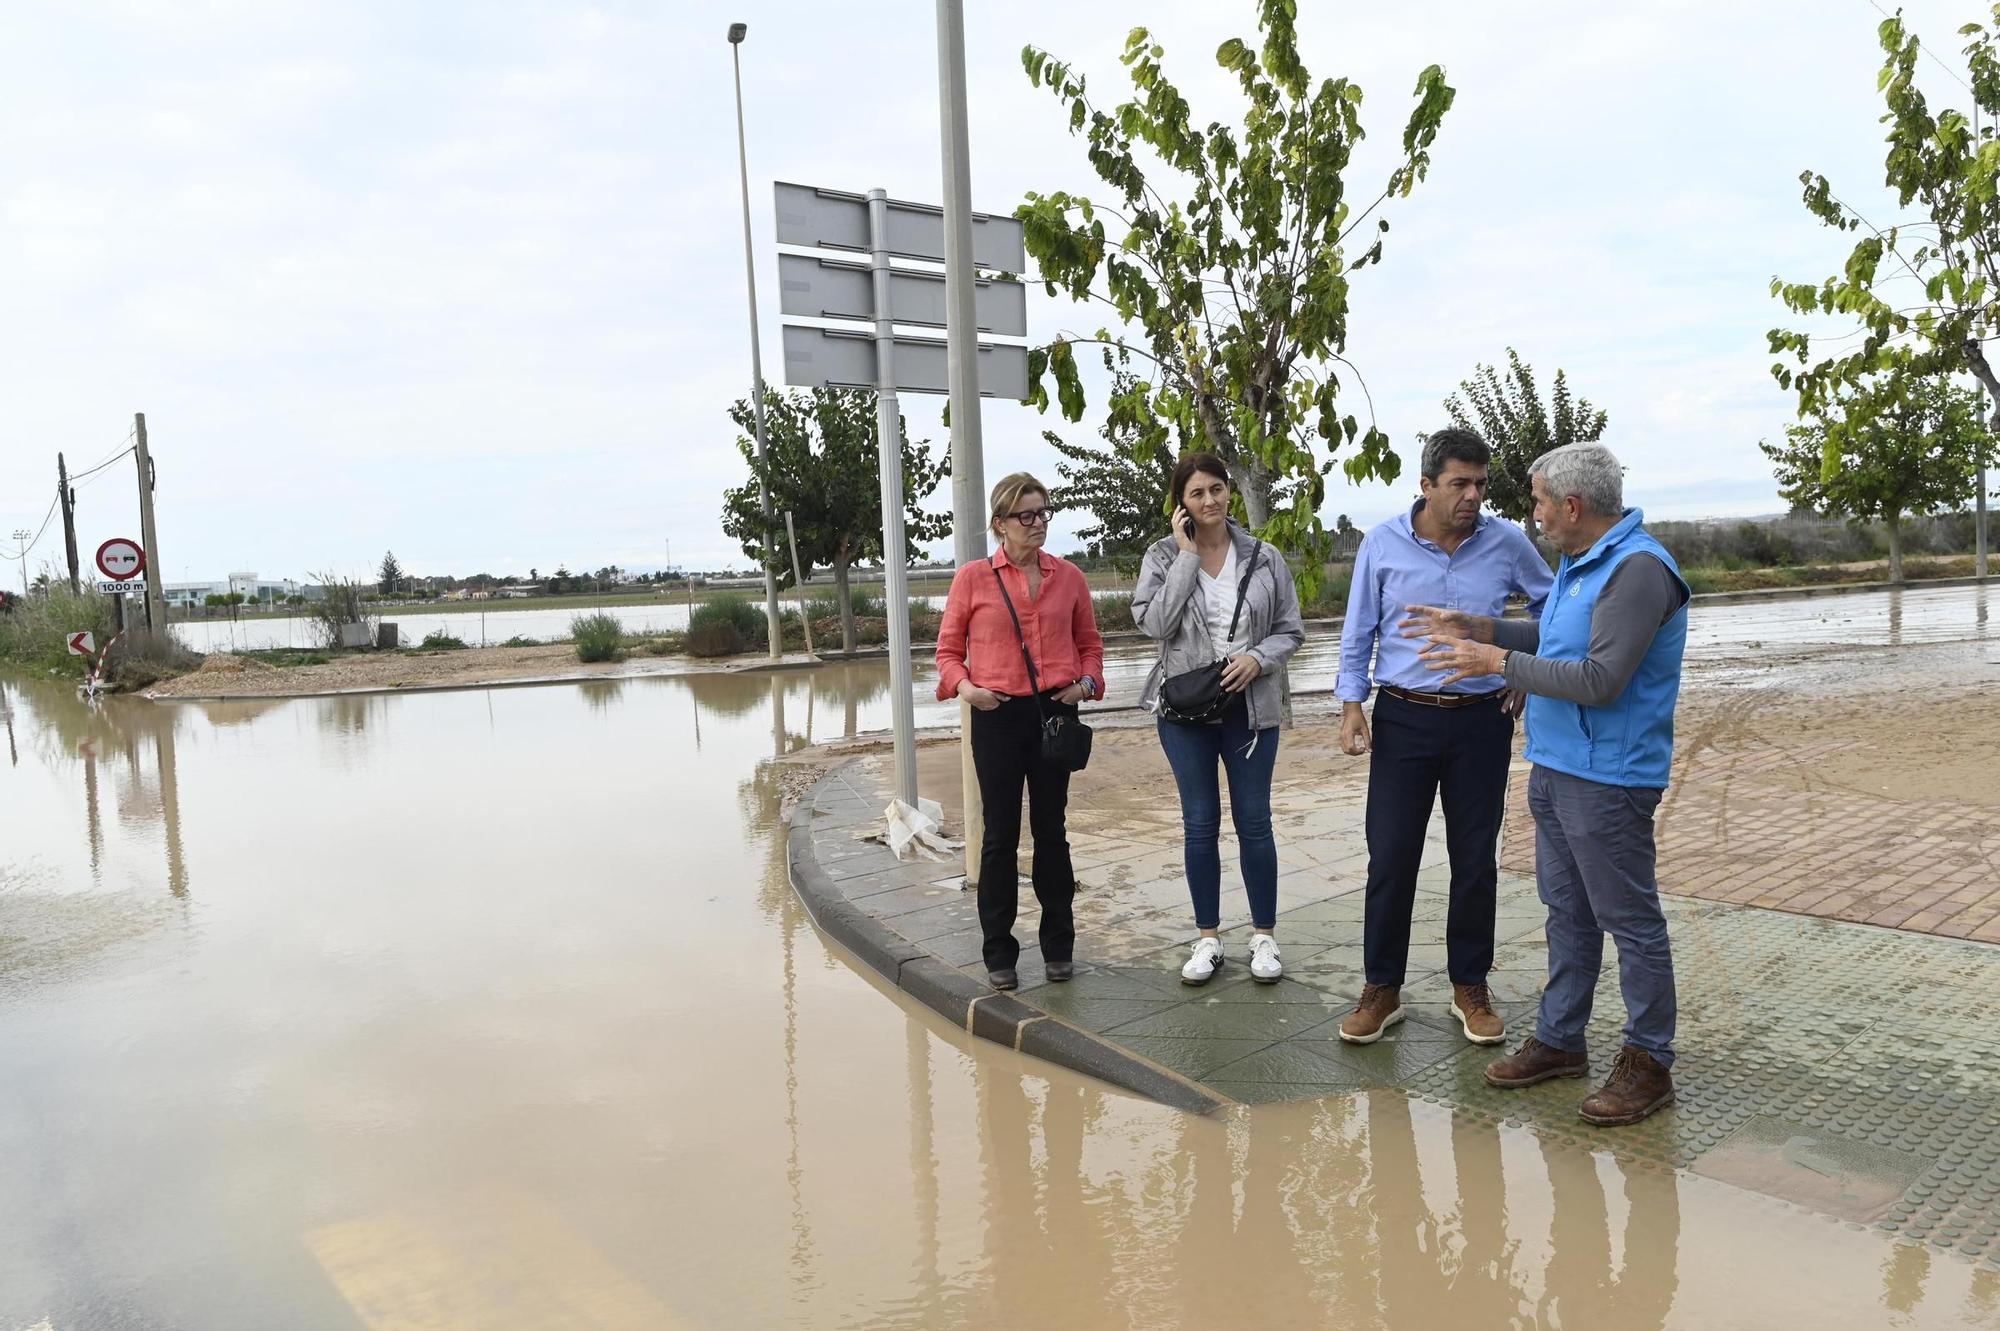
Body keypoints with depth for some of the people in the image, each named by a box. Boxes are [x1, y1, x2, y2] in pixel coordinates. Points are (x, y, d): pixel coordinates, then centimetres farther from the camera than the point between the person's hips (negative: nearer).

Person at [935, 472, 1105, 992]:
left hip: (1056, 712, 2)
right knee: (1001, 835, 4)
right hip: (997, 715, -2)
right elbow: (948, 650, 3)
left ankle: (1058, 946, 23)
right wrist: (964, 686, -15)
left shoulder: (1068, 577, 6)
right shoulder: (973, 578, -1)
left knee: (1051, 830, 10)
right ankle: (999, 954, 15)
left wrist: (1087, 681, -4)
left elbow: (1089, 642, 15)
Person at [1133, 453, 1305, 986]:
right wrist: (1186, 555, -15)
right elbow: (1155, 623, -15)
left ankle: (1264, 936, 20)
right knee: (1199, 824, 8)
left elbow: (1291, 630, 5)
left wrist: (1258, 658, -14)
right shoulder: (1163, 556, -1)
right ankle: (1208, 938, 20)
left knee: (1254, 822, 6)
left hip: (1250, 706, 0)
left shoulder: (1264, 557, 1)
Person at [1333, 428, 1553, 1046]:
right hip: (1403, 719, -1)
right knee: (1390, 857, 0)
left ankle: (1470, 987, 23)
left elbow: (1550, 606, 16)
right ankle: (1381, 989, 14)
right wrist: (1351, 706, -5)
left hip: (1481, 721, 1)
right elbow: (1358, 634, 3)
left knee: (1476, 861, 8)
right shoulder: (1382, 544, -3)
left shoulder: (1507, 543, -1)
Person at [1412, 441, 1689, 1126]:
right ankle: (1559, 1039, 29)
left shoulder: (1638, 570, -20)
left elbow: (1600, 679, -26)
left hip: (1606, 779, -10)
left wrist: (1501, 663, -19)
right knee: (1568, 913, 17)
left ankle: (1649, 1063, 14)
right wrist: (1479, 629, 13)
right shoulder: (1580, 562, 12)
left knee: (1631, 921, 2)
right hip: (1555, 767, 10)